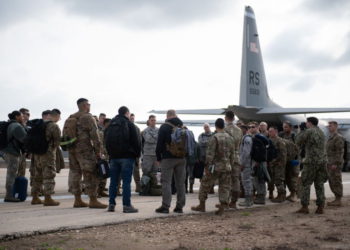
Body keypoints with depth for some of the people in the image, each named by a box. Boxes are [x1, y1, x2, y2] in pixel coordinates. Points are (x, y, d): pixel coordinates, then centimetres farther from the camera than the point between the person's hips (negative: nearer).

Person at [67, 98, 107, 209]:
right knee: (91, 175, -4)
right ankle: (93, 201, -5)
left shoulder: (69, 119, 15)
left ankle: (77, 200, 14)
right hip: (85, 150, -8)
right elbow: (95, 136, -13)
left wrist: (69, 147, 20)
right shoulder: (88, 118, -8)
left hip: (72, 150, 8)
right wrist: (98, 152, -8)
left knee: (75, 174, 11)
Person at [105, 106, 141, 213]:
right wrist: (137, 154, 4)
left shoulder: (110, 125, 13)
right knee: (126, 181, -5)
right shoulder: (129, 124, -6)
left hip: (113, 157, 6)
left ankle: (111, 204, 8)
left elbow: (106, 141, 18)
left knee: (113, 181, 9)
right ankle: (127, 205, -7)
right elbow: (136, 141, -9)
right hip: (127, 156, -6)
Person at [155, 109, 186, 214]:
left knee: (166, 182, -3)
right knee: (180, 182, 8)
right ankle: (180, 206, 10)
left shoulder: (164, 127, -5)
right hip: (182, 158, 5)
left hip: (168, 158, -5)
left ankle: (165, 206, -7)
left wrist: (158, 158, 0)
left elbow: (159, 144, -8)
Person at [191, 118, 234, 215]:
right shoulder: (230, 138, 7)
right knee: (224, 187, 7)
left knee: (205, 185, 8)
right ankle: (222, 207, 4)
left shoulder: (215, 137, -12)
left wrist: (208, 166, -11)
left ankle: (202, 205, 13)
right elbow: (232, 154, 12)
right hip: (226, 167, 5)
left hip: (216, 166, -5)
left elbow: (210, 154, -15)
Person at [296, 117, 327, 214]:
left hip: (311, 162, -6)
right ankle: (320, 207, 5)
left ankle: (304, 207, 0)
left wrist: (301, 130, 9)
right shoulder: (321, 133, 15)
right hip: (322, 161, 6)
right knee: (320, 184, 8)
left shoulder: (308, 132, -9)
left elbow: (298, 141, 0)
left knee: (306, 184, 1)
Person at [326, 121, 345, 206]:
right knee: (332, 182, 10)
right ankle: (337, 199, 15)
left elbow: (340, 151, -18)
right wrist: (328, 163, 21)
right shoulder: (331, 138, 18)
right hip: (330, 164, 10)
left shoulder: (338, 137, -13)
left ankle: (338, 201, -3)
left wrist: (335, 164, -23)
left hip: (335, 164, -10)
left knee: (336, 182, -6)